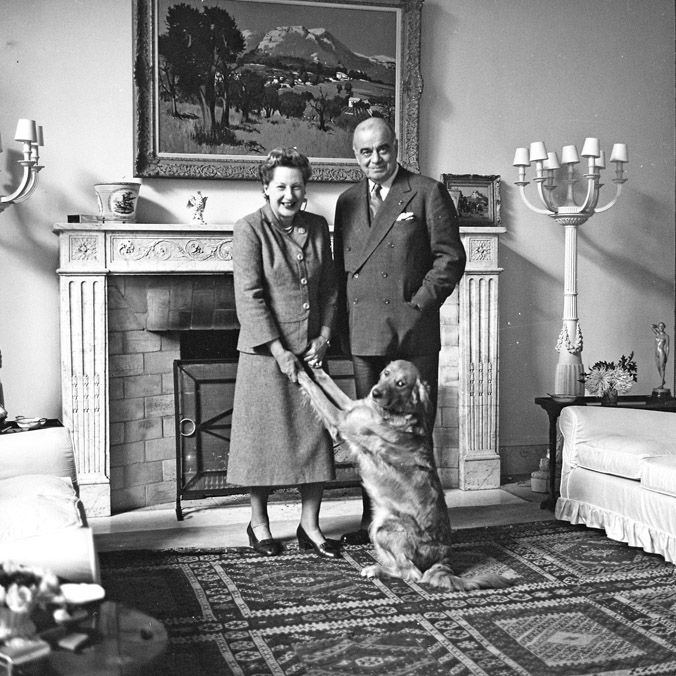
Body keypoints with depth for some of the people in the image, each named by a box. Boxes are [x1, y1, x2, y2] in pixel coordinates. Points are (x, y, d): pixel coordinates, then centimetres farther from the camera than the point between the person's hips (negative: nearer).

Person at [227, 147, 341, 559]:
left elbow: (330, 288, 11)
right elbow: (249, 296, -13)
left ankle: (310, 525, 17)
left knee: (315, 434, 6)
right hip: (266, 351, -5)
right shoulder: (249, 229, -7)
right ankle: (259, 522, 19)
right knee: (265, 433, 3)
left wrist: (324, 336, -2)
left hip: (311, 350, 5)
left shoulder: (318, 228, 8)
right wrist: (279, 350, -17)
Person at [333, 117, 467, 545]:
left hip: (412, 331, -5)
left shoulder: (427, 193, 0)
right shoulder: (348, 202, 15)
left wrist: (419, 303, -11)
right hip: (363, 333, 5)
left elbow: (451, 257, -3)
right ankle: (373, 520, 19)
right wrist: (343, 325, 8)